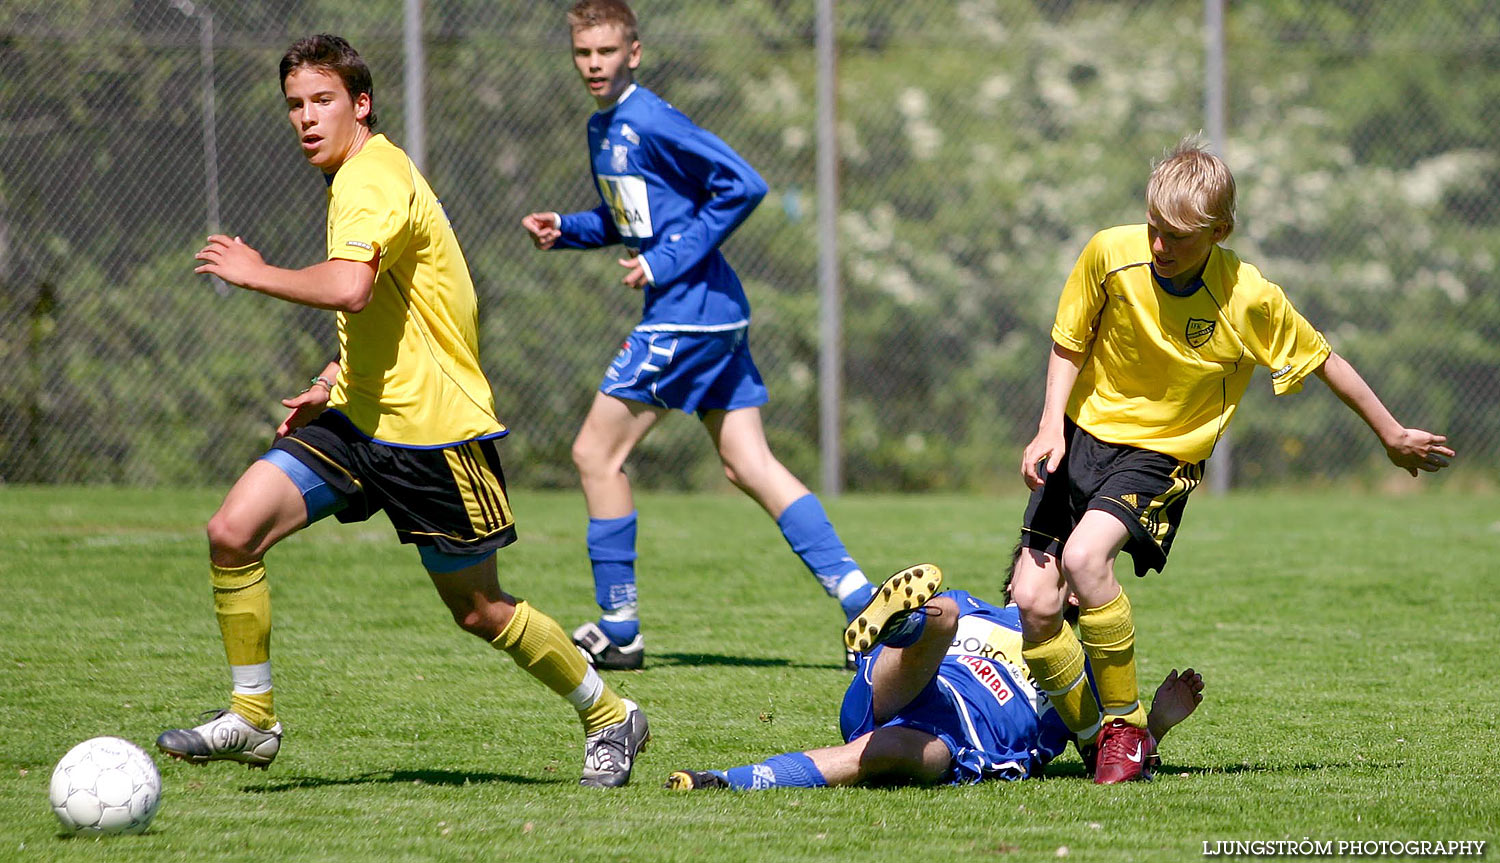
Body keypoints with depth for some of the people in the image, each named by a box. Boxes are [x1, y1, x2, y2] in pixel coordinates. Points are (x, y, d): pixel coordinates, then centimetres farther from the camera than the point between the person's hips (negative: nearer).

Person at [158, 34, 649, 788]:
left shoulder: (372, 180, -18)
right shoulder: (354, 180, 14)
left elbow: (348, 289, -37)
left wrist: (255, 273, -21)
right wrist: (331, 383, 15)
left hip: (434, 429, -9)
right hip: (360, 418, 9)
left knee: (478, 610, 3)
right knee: (232, 533, -7)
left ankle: (610, 718, 23)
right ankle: (251, 718, 3)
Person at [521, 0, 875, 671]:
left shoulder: (649, 123, -14)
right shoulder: (602, 129, 15)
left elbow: (743, 186, -19)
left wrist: (666, 263, -17)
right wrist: (565, 230, 10)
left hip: (688, 311, -10)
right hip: (716, 315, 10)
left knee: (596, 454, -1)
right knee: (748, 465, 5)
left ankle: (618, 632, 4)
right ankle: (859, 596, -2)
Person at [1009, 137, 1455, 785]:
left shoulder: (1252, 300, -16)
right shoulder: (1110, 255, -12)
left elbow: (1323, 361, 1)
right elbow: (1068, 346, 4)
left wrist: (1393, 436, 10)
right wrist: (1051, 427, -9)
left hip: (1162, 457, -3)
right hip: (1083, 436, 3)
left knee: (1084, 556, -30)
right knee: (1034, 603, -8)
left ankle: (1125, 726, -14)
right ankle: (1095, 739, 10)